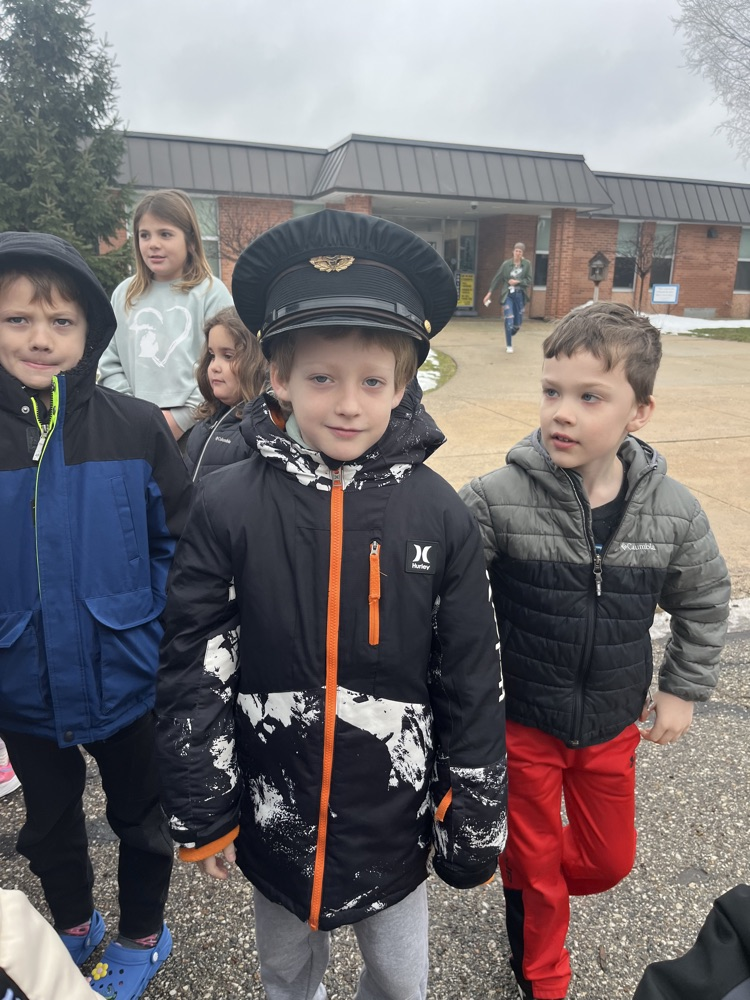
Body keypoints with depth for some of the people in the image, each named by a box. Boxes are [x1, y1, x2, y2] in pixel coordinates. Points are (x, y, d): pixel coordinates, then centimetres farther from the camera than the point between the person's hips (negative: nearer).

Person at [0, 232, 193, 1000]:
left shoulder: (136, 429, -14)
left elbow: (180, 545, -7)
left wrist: (159, 638, -11)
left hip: (128, 680, -2)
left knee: (140, 820, 20)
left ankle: (142, 938, 48)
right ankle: (72, 927, 55)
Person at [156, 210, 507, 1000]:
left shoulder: (439, 515, -14)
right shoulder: (227, 508, -15)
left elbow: (473, 683, -7)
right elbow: (191, 670, -7)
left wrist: (475, 824, 0)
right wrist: (201, 815, -2)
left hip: (394, 811, 0)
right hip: (275, 810, 1)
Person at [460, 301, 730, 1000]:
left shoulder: (674, 513, -12)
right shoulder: (497, 500, -23)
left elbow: (704, 602, 5)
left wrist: (683, 688, 6)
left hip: (613, 729, 3)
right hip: (521, 724, -3)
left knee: (610, 860, 22)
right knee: (535, 865, 18)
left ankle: (529, 890, 56)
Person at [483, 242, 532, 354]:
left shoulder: (527, 264, -1)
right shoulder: (506, 263, -3)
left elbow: (529, 280, -2)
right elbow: (497, 278, 2)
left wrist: (517, 282, -15)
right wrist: (490, 292, 0)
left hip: (520, 295, 2)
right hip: (508, 295, -2)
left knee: (518, 322, 8)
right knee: (509, 320, -10)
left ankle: (509, 336, 40)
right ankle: (509, 346, 3)